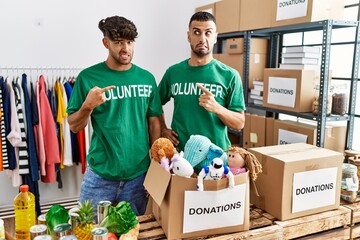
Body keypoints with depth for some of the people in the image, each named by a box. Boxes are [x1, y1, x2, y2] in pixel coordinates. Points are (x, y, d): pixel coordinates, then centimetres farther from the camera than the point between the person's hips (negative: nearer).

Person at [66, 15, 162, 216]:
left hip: (139, 174, 2)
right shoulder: (88, 77, -5)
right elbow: (74, 126, -1)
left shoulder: (146, 78, 2)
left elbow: (154, 123, 6)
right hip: (100, 174, -2)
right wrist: (88, 106, -21)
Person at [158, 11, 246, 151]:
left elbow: (239, 123, -7)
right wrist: (163, 130, 1)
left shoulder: (229, 75, -7)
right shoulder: (173, 72, 0)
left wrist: (217, 108, -22)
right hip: (181, 153, 2)